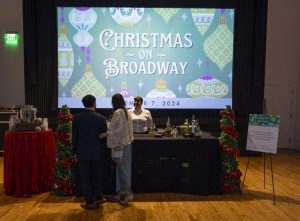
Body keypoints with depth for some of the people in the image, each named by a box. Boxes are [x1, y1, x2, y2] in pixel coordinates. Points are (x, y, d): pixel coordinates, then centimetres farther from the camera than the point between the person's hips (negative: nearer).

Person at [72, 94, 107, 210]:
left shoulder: (76, 118, -5)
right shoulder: (101, 118, -10)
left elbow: (74, 137, 0)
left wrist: (76, 152, 11)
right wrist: (102, 151, 13)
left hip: (82, 152, 0)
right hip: (97, 152, 0)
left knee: (85, 177, 9)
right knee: (97, 176, 16)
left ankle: (90, 202, 16)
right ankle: (98, 198, 28)